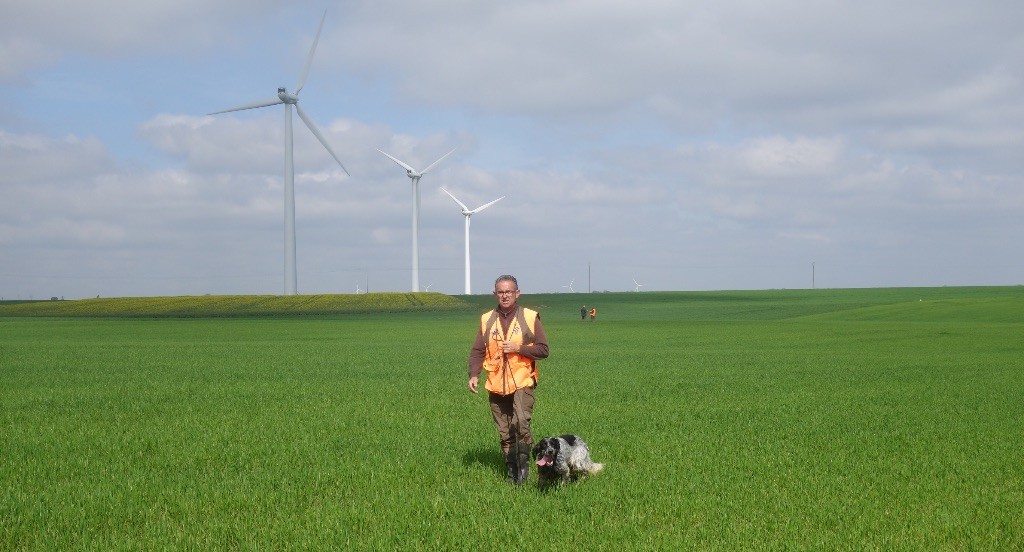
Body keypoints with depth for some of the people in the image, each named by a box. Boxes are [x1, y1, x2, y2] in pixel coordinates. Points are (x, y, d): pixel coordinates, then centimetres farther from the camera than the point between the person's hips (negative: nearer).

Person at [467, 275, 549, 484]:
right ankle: (512, 469, 21)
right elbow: (477, 351, 9)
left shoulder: (530, 317, 2)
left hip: (522, 382, -3)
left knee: (521, 422, -23)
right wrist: (474, 374, -6)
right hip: (496, 385, 3)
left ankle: (524, 462, -5)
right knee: (504, 432, 8)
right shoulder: (487, 320, 9)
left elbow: (543, 349, 0)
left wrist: (518, 348, -13)